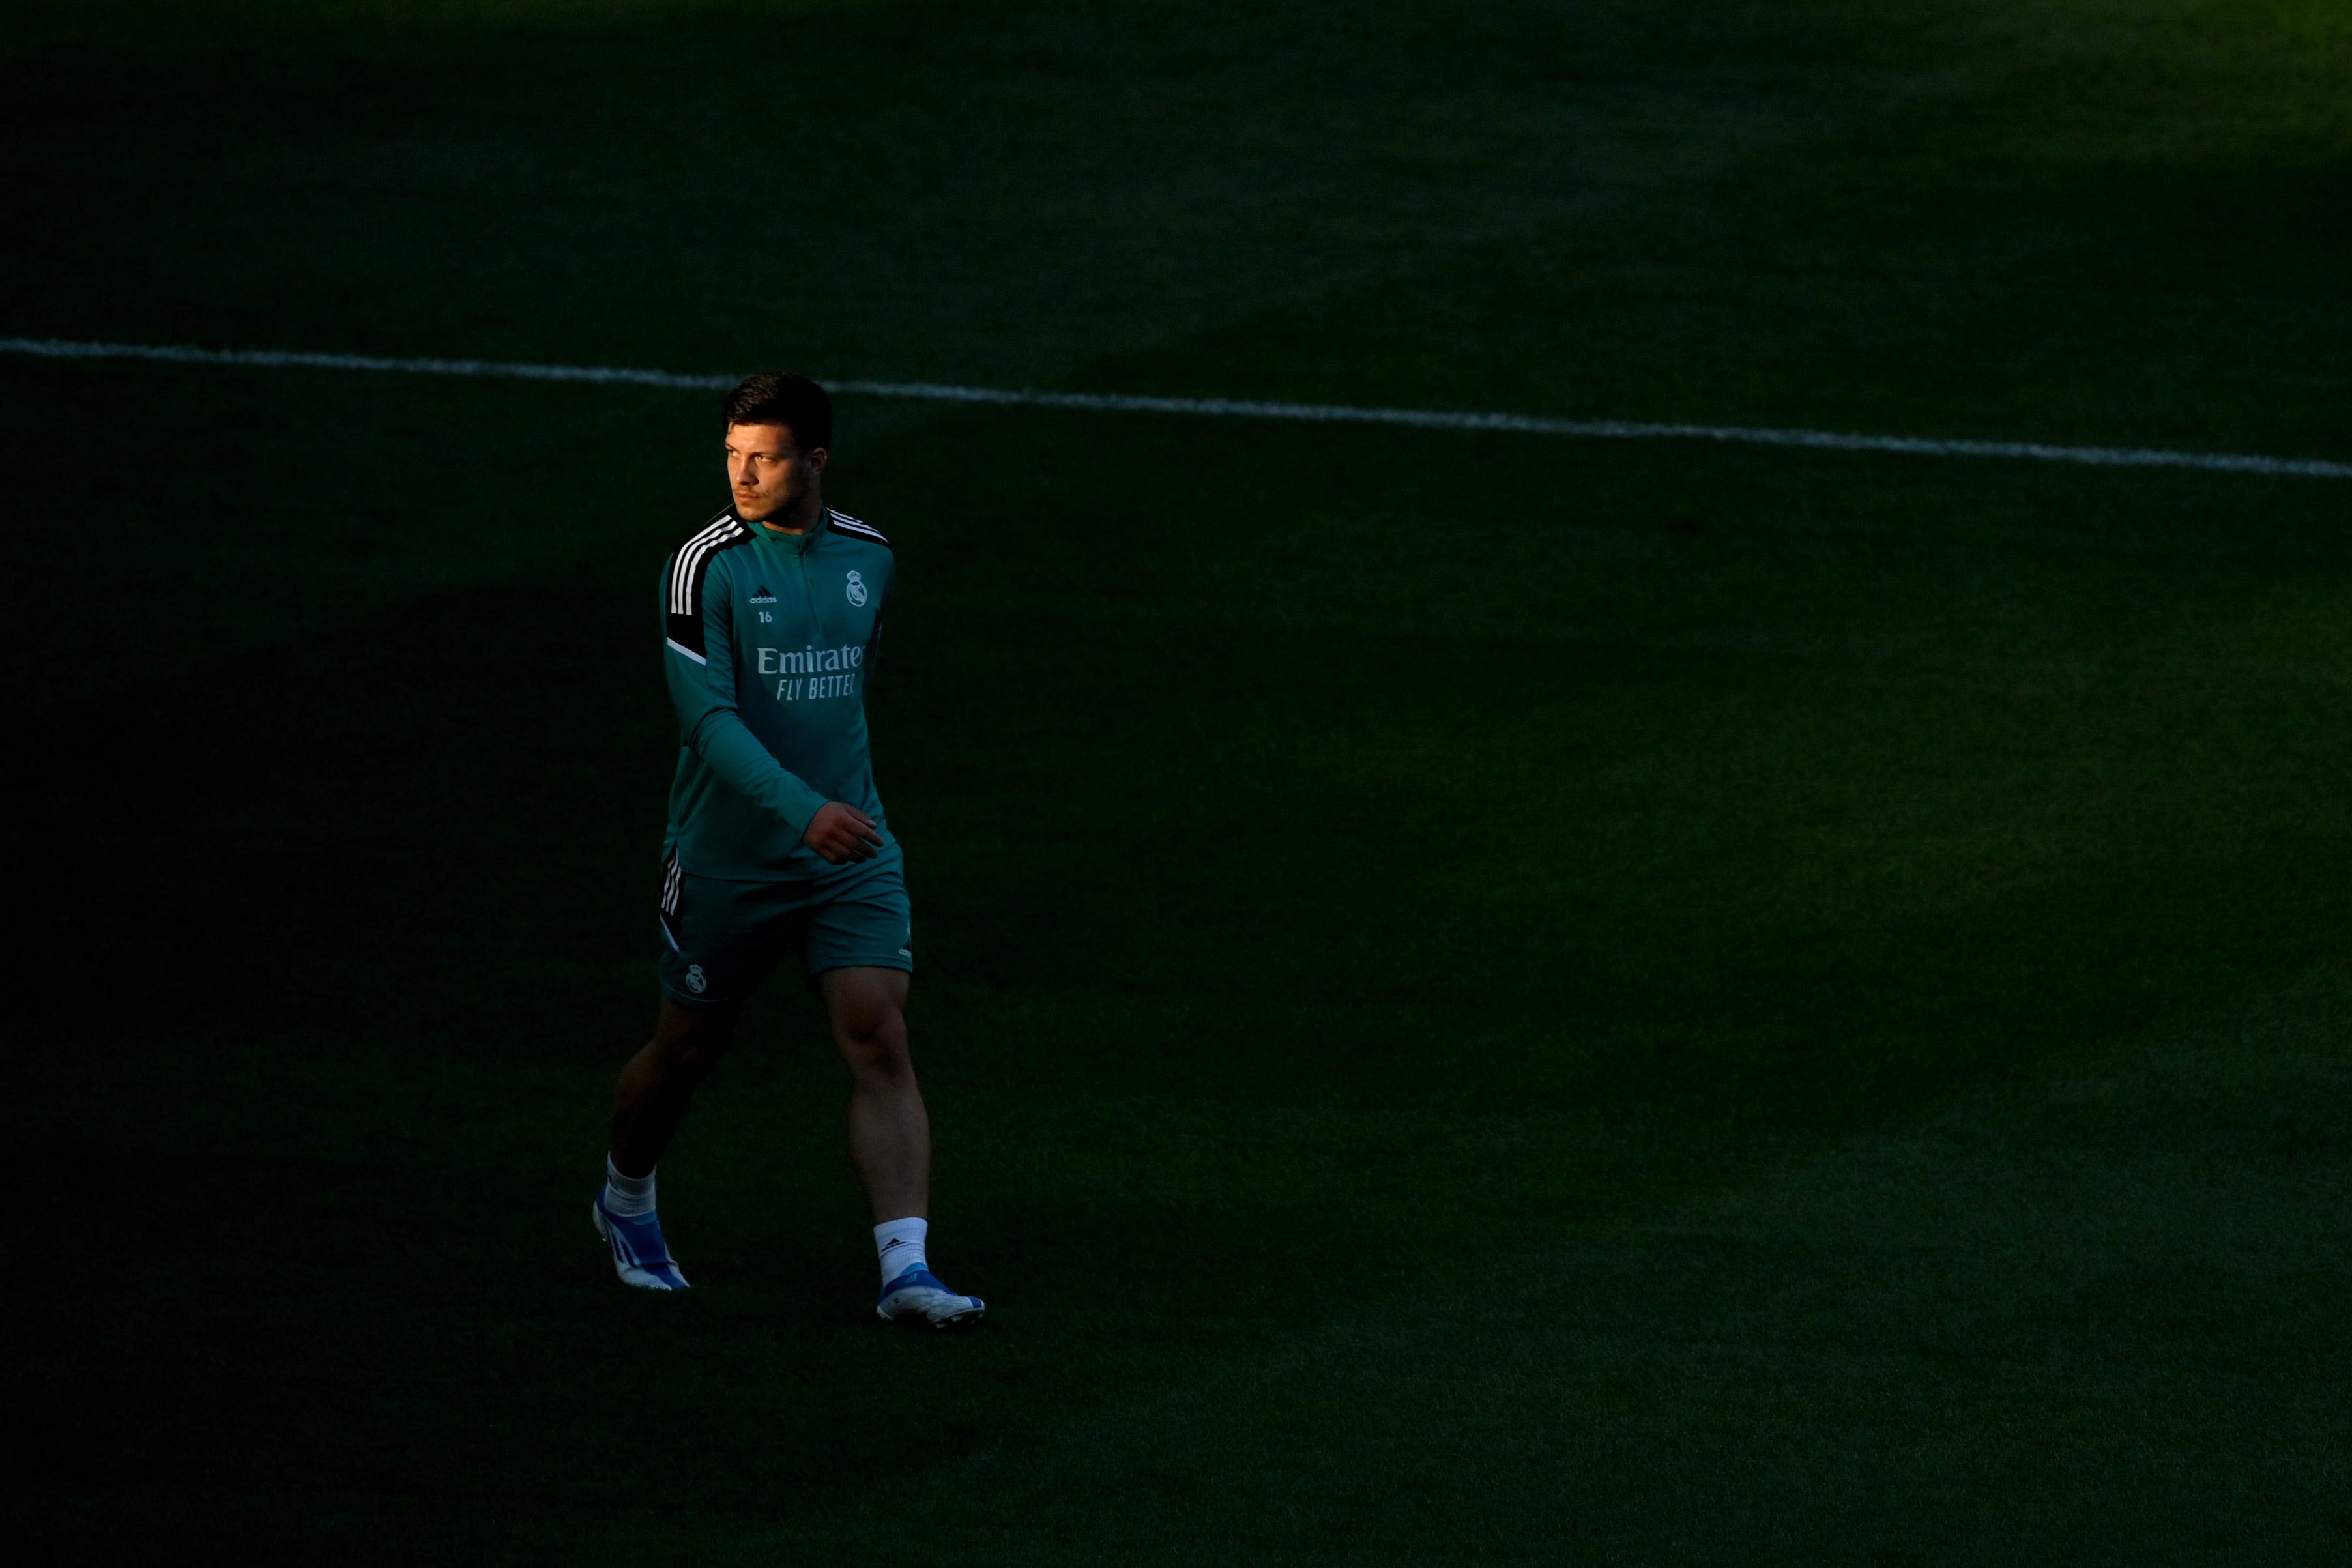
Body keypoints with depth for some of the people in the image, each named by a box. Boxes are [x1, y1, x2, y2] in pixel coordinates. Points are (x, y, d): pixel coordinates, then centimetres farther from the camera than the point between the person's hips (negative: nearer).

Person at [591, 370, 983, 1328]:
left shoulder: (868, 558, 3)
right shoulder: (709, 565, -14)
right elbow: (707, 714, -23)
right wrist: (802, 810, -33)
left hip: (852, 855, 3)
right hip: (727, 856, -3)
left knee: (880, 1041, -13)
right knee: (688, 1050, 12)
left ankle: (906, 1272, -19)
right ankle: (625, 1202, 43)